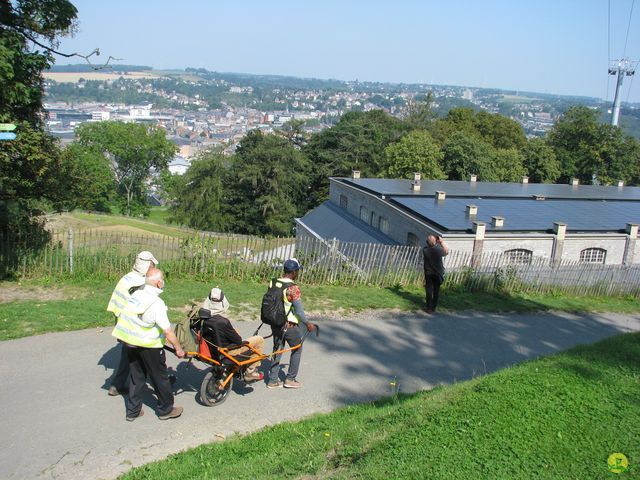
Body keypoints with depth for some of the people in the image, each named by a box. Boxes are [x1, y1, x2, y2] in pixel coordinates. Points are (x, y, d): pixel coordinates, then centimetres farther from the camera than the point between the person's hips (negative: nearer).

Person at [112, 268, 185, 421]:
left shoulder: (136, 294, -1)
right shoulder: (156, 303, -22)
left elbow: (126, 315, 9)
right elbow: (167, 330, -20)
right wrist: (178, 348, -10)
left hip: (129, 341, 7)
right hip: (148, 345, -7)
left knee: (136, 376, 18)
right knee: (159, 377, 9)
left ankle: (132, 411, 26)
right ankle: (165, 410, 22)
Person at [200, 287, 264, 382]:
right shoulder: (222, 322, -31)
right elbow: (238, 340, -19)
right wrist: (240, 339, 5)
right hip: (228, 353, -8)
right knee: (259, 340, 1)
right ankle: (250, 372, 13)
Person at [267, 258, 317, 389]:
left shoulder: (273, 283, -2)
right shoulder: (293, 288, -22)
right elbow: (299, 311, -19)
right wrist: (307, 324, -5)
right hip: (289, 326, -6)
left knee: (277, 350, 18)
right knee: (297, 350, 15)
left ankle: (273, 380, 22)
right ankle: (290, 379, 21)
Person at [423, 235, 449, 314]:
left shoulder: (425, 250, -12)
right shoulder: (439, 250, -12)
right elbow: (446, 252, 7)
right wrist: (442, 242, 8)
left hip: (428, 273, 0)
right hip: (438, 273, 0)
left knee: (429, 290, 6)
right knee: (436, 290, 11)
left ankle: (429, 308, 6)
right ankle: (434, 308, 15)